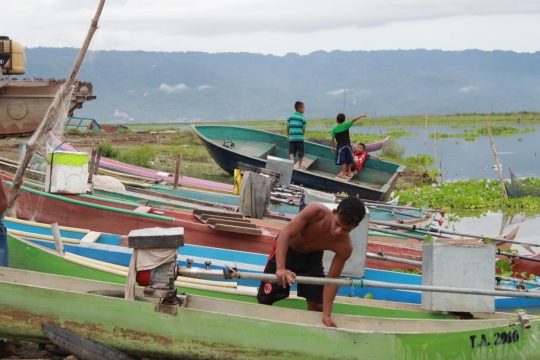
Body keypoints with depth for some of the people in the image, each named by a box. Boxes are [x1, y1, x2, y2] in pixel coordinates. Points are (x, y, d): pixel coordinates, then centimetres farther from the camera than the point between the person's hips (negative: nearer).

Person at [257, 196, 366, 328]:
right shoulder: (316, 211, -39)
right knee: (265, 299, -1)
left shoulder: (345, 246, -30)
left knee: (317, 304, -1)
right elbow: (285, 233, -38)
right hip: (285, 249, -2)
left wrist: (326, 315, -25)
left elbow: (332, 279, -20)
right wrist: (280, 268, -51)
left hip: (312, 257, 2)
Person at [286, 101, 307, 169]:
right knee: (301, 152, 11)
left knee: (291, 152, 1)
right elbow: (303, 129, -4)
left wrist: (288, 135, 20)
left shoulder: (290, 116, 6)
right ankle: (299, 165, 18)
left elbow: (288, 127, 8)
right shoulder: (302, 118, -4)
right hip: (300, 137, -3)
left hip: (291, 138, 3)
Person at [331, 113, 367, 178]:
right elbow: (353, 120, -11)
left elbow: (333, 139, -3)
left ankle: (343, 174, -3)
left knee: (343, 160, -2)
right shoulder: (346, 125, -5)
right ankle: (349, 172, 28)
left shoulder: (334, 129, -4)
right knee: (349, 159, 16)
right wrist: (361, 116, -8)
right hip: (348, 145, 2)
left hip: (340, 145, -2)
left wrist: (333, 147, 7)